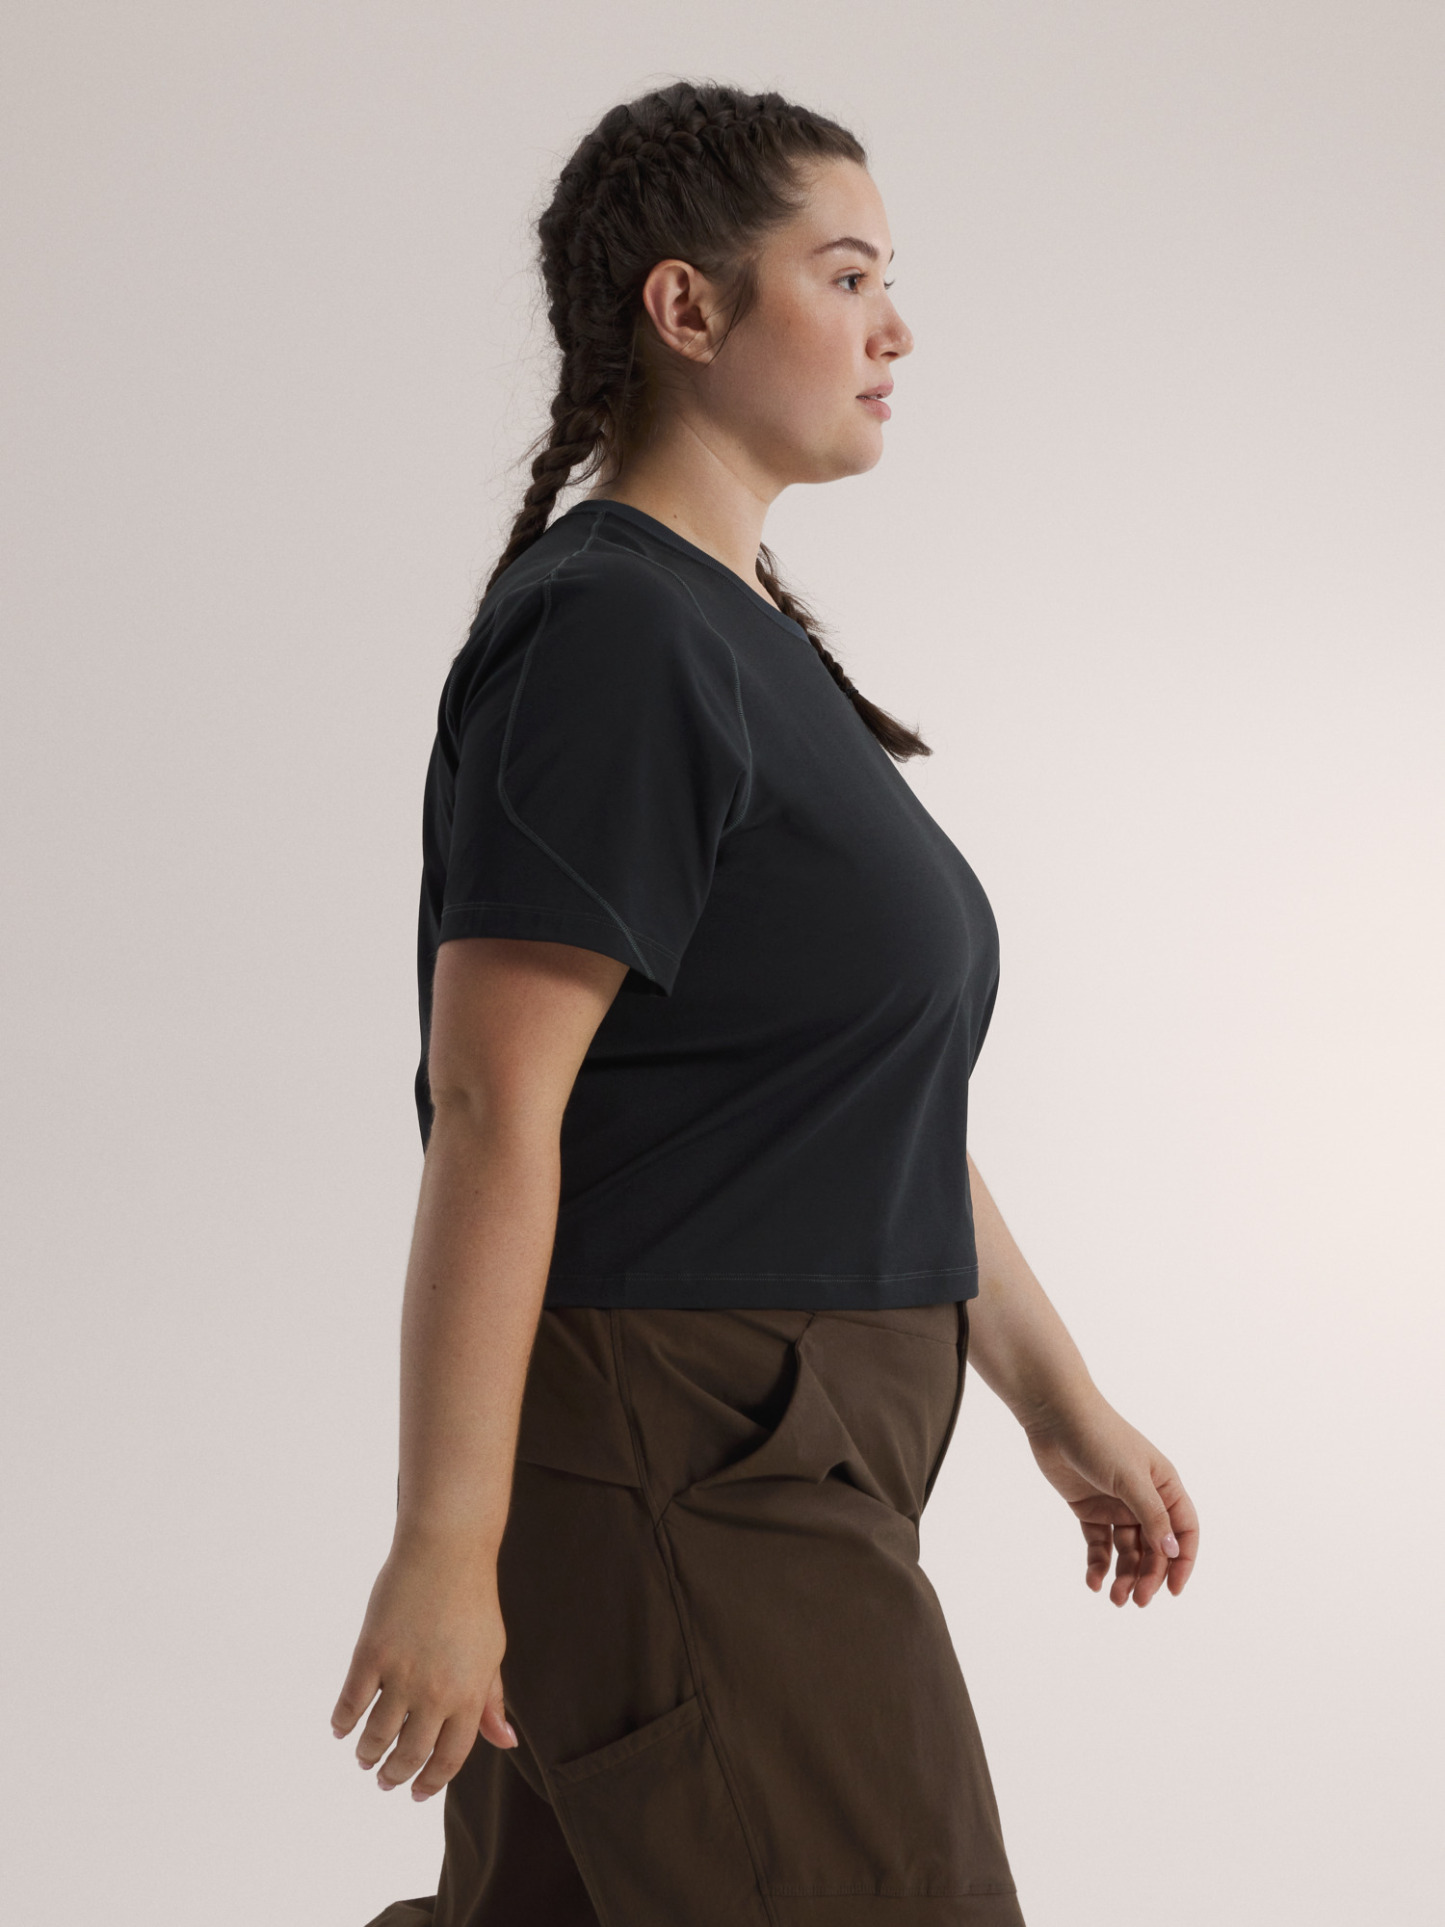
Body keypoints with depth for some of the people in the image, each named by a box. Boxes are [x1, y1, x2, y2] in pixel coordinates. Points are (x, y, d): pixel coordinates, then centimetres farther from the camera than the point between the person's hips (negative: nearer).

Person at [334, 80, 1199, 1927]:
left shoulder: (746, 643, 16)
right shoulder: (609, 635, -15)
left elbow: (876, 1088, 19)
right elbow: (490, 1105, -20)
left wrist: (1060, 1401, 19)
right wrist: (442, 1546, -22)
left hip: (773, 1454, 10)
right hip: (687, 1477, -10)